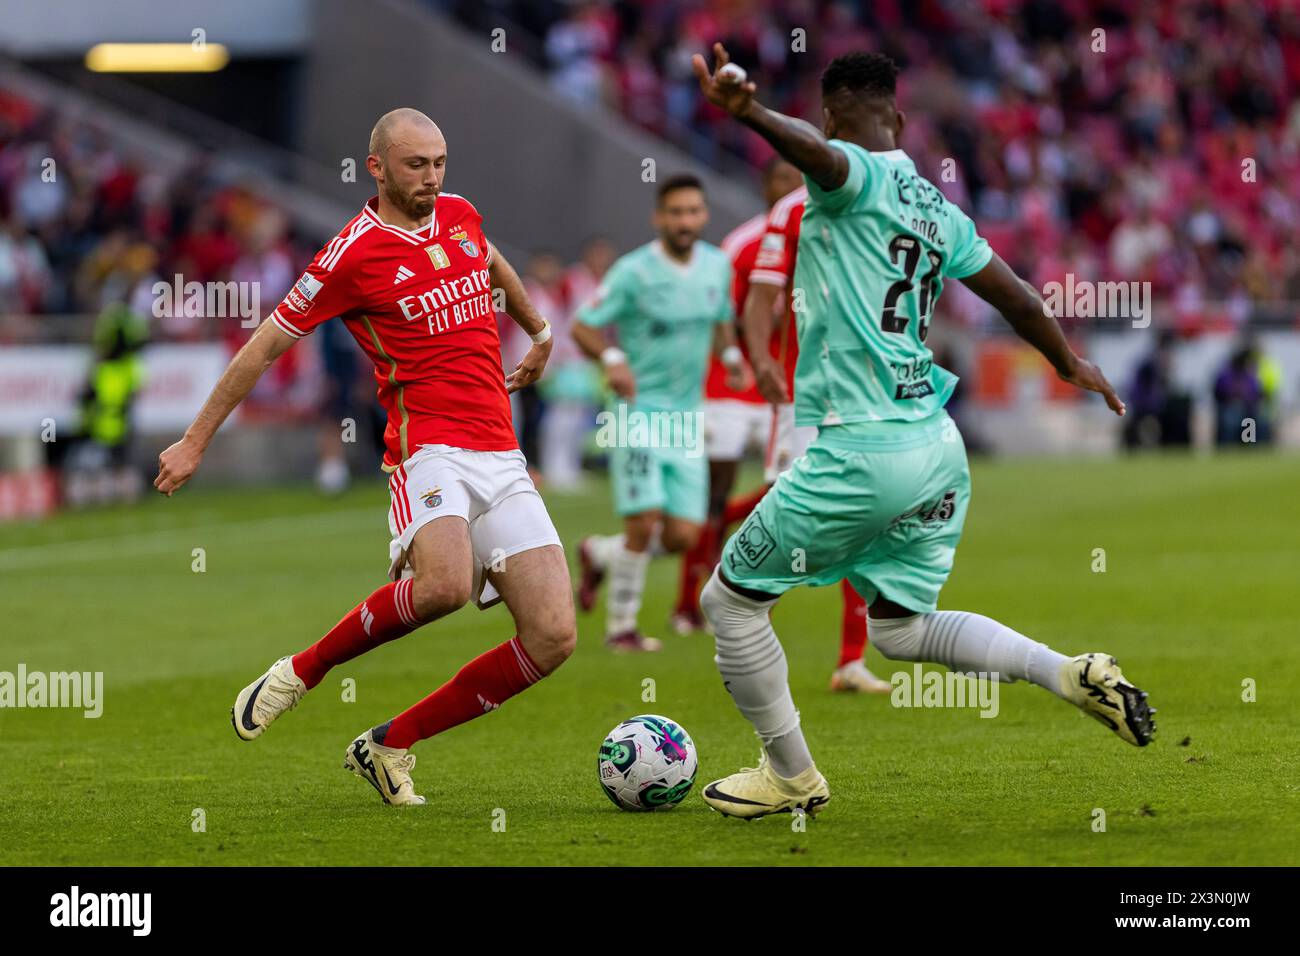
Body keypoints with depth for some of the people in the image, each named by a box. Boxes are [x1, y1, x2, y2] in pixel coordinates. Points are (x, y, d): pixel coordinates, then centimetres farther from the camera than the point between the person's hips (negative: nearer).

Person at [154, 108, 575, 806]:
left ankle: (390, 746, 6)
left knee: (553, 637, -7)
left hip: (503, 460, 7)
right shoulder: (354, 254, -5)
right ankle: (303, 671, -12)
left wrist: (539, 333, 52)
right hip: (430, 450, -7)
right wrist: (195, 442, 4)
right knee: (444, 583, -37)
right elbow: (266, 345, 1)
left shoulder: (460, 215, 13)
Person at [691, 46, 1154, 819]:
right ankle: (1073, 675, 6)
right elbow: (1018, 299, 22)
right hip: (940, 445, 8)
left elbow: (815, 150, -32)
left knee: (732, 600, 9)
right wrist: (1073, 367, 41)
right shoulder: (936, 206, 14)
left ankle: (792, 776, 18)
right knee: (901, 628, 21)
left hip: (862, 451, -8)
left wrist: (748, 112, -53)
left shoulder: (859, 177, -7)